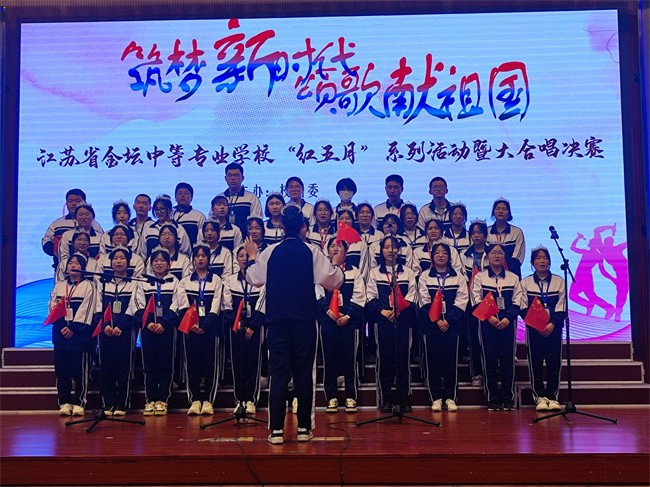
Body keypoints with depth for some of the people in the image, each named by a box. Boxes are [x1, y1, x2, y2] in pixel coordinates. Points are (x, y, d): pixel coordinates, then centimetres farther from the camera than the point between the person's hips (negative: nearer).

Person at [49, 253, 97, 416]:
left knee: (80, 369, -3)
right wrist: (62, 326, -9)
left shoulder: (88, 286, 3)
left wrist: (73, 328, -14)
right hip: (60, 332, 4)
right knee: (61, 367, 3)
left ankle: (79, 402, 2)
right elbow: (52, 306, 6)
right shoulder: (59, 286, 15)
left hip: (80, 332, -4)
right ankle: (64, 402, 8)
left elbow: (86, 310, -6)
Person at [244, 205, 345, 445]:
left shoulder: (270, 252, -1)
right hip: (305, 319, -1)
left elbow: (254, 279, 10)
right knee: (304, 373, 6)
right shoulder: (312, 252, -4)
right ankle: (304, 427, 9)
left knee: (278, 373, 4)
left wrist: (252, 257, 25)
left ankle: (276, 429, 2)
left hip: (277, 320, 1)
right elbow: (331, 281, -2)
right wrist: (336, 263, 16)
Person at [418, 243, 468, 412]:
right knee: (433, 359, -1)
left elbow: (461, 302, -1)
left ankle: (450, 397, 8)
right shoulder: (424, 277, 7)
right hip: (431, 324, 0)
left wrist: (448, 320, -11)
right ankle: (436, 398, 6)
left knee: (451, 360, 0)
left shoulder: (458, 277, 7)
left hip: (452, 324, 0)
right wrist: (437, 320, -11)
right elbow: (425, 302, -1)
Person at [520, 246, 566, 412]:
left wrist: (552, 324, -12)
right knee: (535, 362, -2)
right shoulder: (525, 283, 6)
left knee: (554, 362, -1)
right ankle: (540, 397, 4)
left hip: (554, 328, 1)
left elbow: (561, 307, 2)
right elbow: (523, 308, 1)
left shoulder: (559, 281, 8)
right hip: (533, 328, -1)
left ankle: (552, 397, 6)